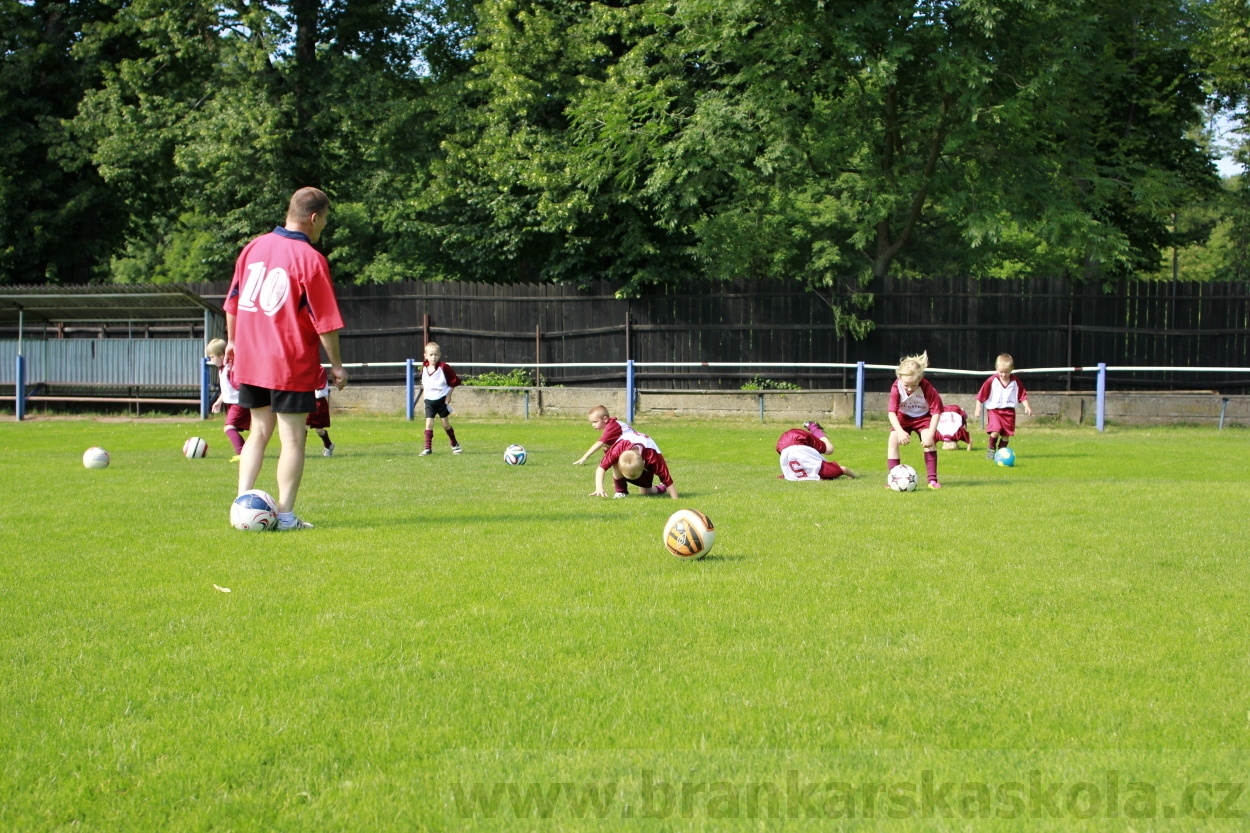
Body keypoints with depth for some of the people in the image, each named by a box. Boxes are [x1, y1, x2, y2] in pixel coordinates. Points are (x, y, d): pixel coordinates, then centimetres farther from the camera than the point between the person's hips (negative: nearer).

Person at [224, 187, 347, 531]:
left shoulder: (254, 247, 6)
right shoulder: (310, 260, -14)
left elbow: (232, 303, 14)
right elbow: (325, 322, -13)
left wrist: (232, 341, 27)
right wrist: (336, 364, -3)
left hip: (249, 360, 6)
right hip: (292, 365, -6)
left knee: (259, 431, 18)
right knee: (293, 439, 3)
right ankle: (285, 515, 3)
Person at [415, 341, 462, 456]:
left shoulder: (444, 367, -13)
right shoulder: (424, 367, 0)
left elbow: (454, 381, -6)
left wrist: (449, 395, -8)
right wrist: (424, 390, 10)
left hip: (442, 399, -3)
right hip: (429, 400, 3)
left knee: (446, 424, 6)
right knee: (429, 423, -7)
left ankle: (455, 445, 25)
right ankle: (427, 448, -5)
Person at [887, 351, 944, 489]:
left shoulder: (927, 388, -32)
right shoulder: (896, 388, -28)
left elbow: (936, 411, -27)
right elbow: (891, 411, -29)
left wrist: (930, 434, -33)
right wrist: (900, 431, -43)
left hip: (923, 417, -1)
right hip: (903, 417, 1)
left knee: (929, 441, -24)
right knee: (893, 440, -18)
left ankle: (932, 480, -17)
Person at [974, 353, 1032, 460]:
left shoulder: (1015, 381, 2)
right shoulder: (992, 381, -5)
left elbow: (1022, 394, 10)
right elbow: (981, 395, -1)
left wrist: (1027, 407, 0)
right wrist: (978, 409, -3)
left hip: (1009, 411, 3)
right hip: (994, 410, -3)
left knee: (1006, 434, 2)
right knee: (995, 431, -19)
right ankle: (991, 449, 2)